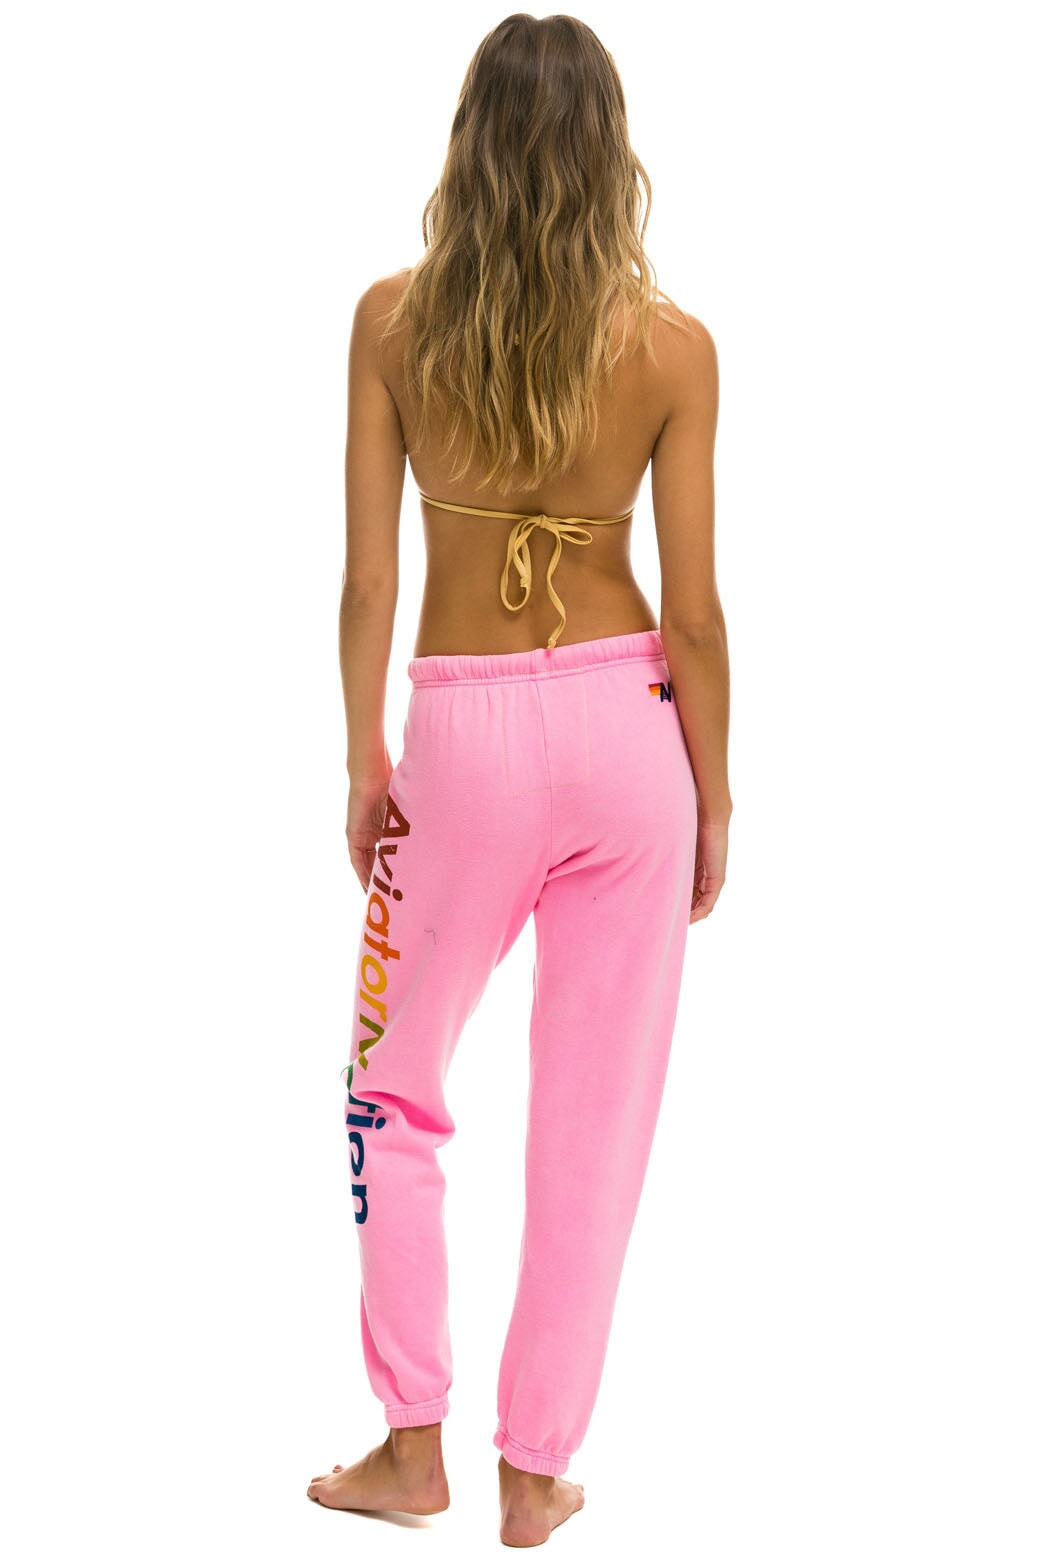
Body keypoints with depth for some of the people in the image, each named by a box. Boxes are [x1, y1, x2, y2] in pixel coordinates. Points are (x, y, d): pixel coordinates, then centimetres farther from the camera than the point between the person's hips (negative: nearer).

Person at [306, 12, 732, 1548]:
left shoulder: (394, 320, -7)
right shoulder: (671, 344, -7)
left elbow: (368, 578, -5)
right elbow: (694, 613, -5)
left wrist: (364, 761, 7)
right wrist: (713, 792, 7)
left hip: (463, 732, 0)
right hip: (627, 728, 1)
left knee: (396, 1091, 18)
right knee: (596, 1113, 11)